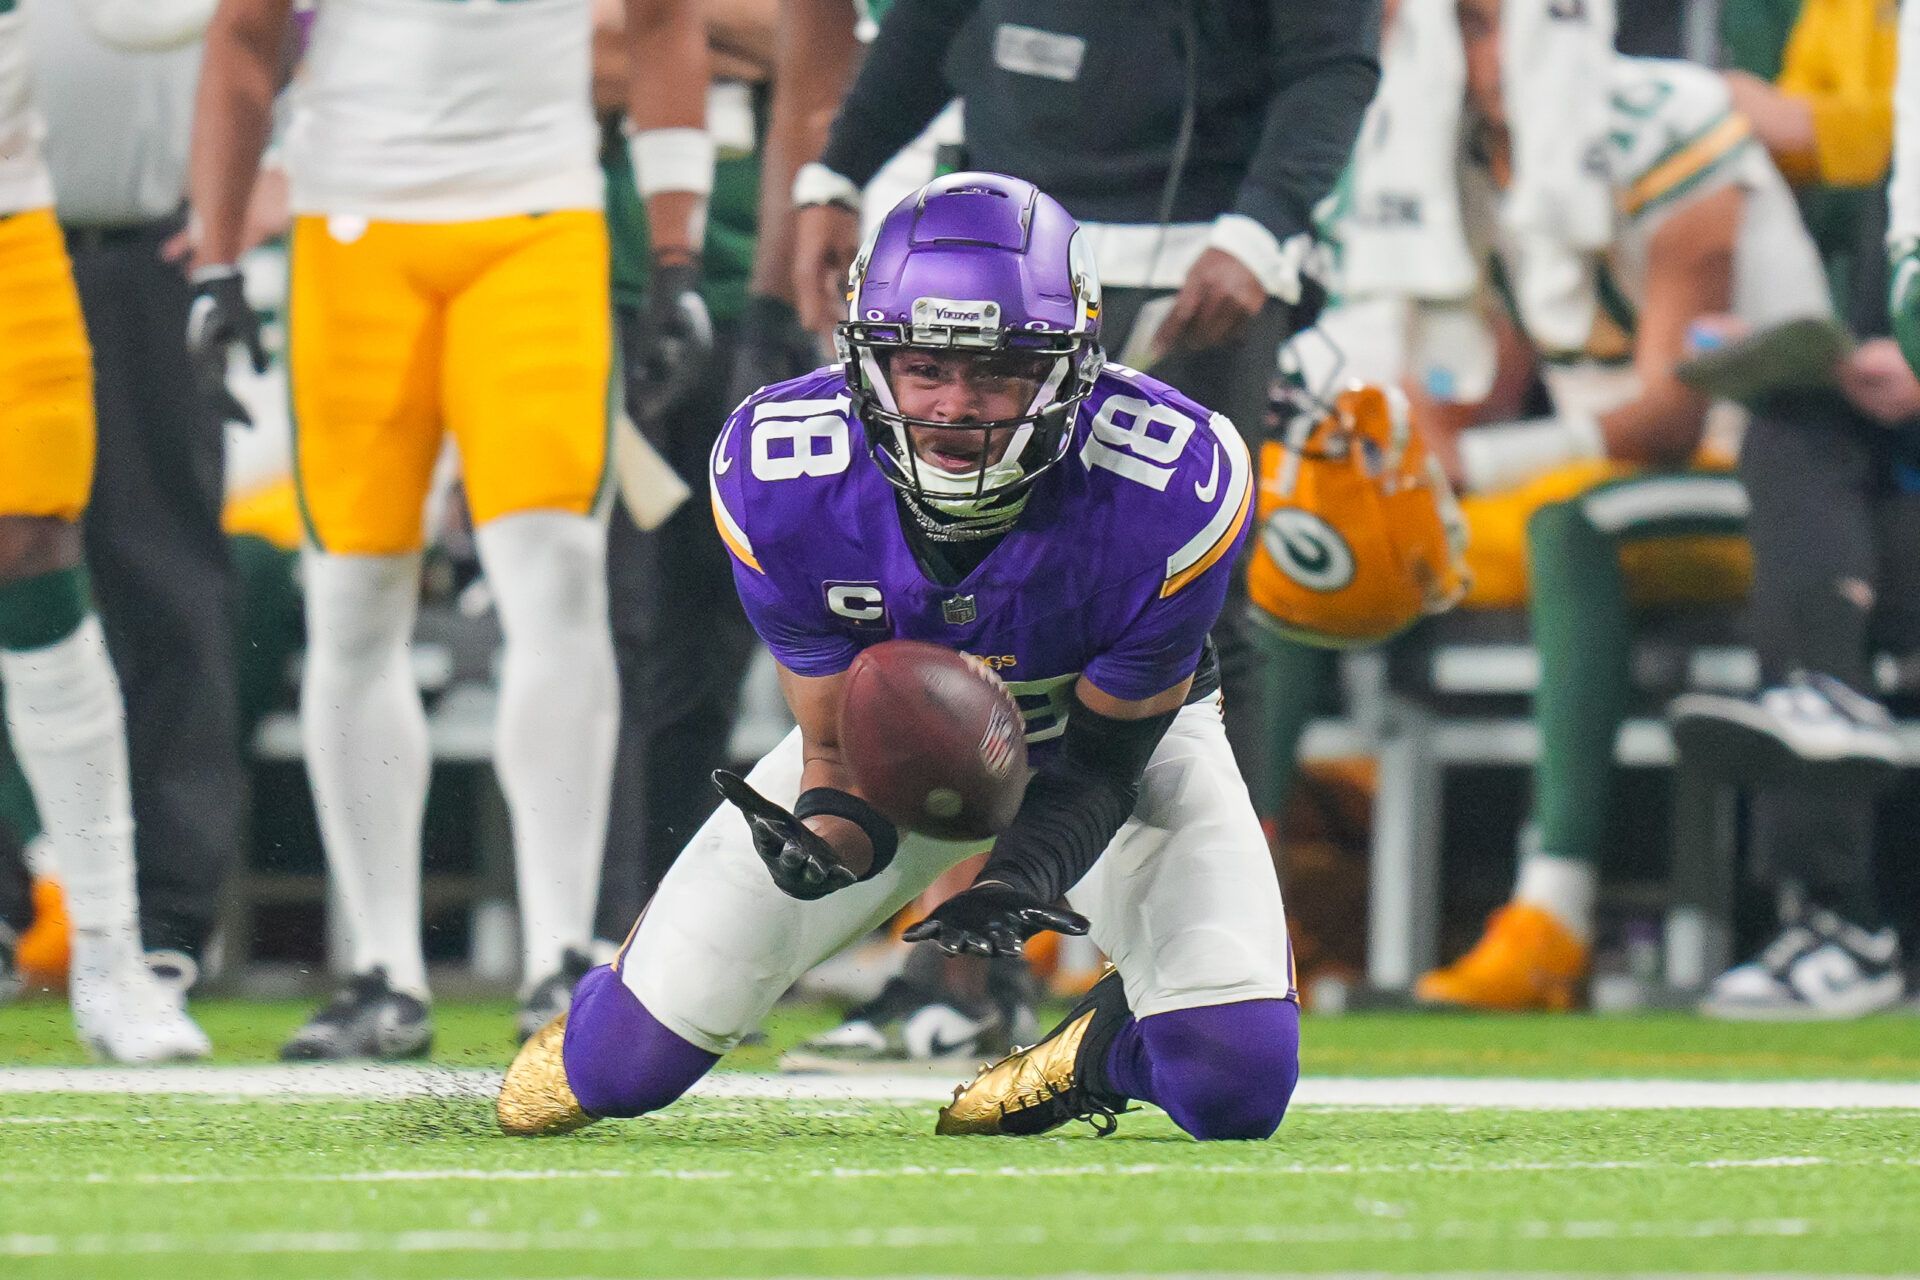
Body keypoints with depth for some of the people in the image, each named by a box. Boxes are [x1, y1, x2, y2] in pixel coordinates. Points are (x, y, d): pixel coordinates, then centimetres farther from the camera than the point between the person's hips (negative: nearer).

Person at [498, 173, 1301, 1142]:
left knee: (1235, 1087, -23)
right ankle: (619, 1021, 37)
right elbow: (842, 749, -20)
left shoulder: (1168, 490, -35)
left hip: (1119, 734, -1)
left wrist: (1023, 873, -42)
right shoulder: (781, 481, -30)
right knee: (627, 1068, -4)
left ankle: (1099, 1048, 15)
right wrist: (825, 841, -45)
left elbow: (1106, 760, -21)